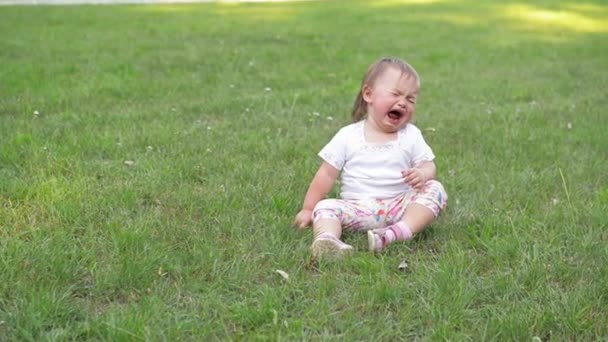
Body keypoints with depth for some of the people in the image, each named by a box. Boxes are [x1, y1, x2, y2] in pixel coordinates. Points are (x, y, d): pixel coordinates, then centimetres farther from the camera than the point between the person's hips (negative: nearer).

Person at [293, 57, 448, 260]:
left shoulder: (411, 135, 7)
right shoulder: (347, 136, 3)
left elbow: (428, 166, 7)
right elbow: (327, 175, 5)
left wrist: (422, 174, -19)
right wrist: (308, 209, 2)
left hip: (398, 206, 1)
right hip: (356, 208, -1)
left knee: (434, 189, -22)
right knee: (325, 207, -25)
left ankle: (397, 233, -41)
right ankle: (327, 240, -55)